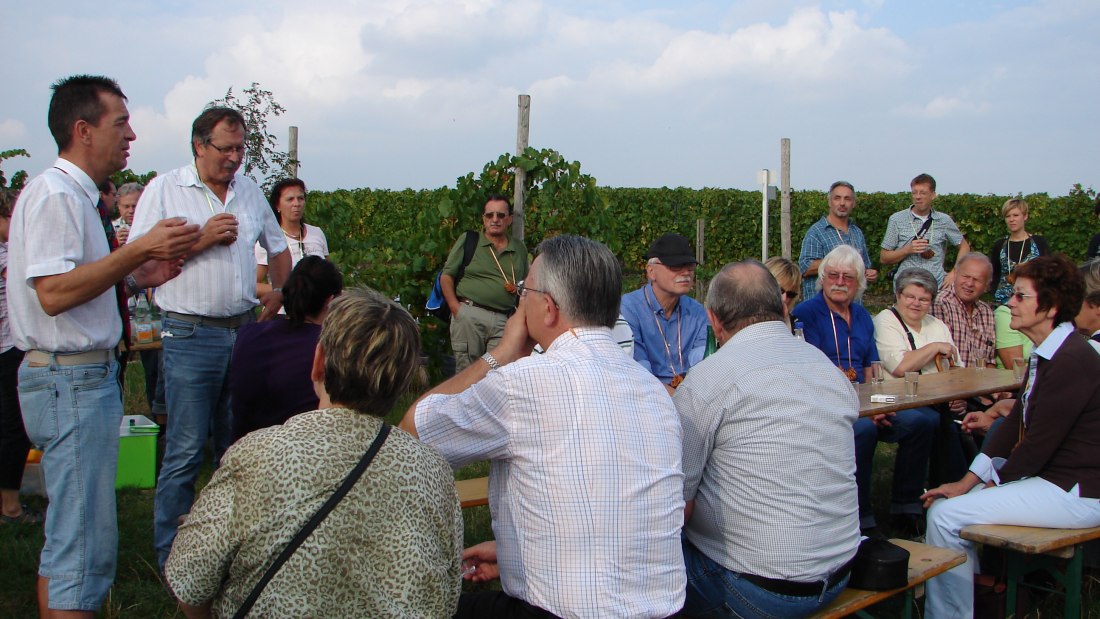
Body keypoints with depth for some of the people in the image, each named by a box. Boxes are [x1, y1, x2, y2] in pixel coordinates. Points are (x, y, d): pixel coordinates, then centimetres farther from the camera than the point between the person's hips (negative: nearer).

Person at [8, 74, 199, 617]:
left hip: (89, 374, 10)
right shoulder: (54, 194, -15)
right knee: (84, 544, -6)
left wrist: (138, 277, 7)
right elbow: (53, 293, -24)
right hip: (71, 381, -10)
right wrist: (138, 250, -22)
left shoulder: (79, 195, 15)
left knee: (71, 536, 18)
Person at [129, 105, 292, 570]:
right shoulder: (164, 190, -3)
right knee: (185, 452, -3)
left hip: (245, 330, 5)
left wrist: (281, 292, 15)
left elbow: (277, 245, 26)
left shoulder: (249, 190, 12)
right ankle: (172, 561, 7)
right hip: (191, 335, -5)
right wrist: (202, 240, -15)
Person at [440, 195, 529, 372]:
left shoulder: (519, 249, 16)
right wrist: (455, 307, -6)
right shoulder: (468, 241, 7)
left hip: (503, 321, 3)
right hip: (469, 315, -2)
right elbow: (446, 276, 4)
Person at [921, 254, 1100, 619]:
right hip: (1050, 477, 10)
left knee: (946, 515, -16)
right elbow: (1016, 424, 11)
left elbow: (1039, 443, -22)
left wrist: (993, 482, -5)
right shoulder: (1044, 354, 11)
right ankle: (969, 584, 21)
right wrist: (967, 482, 5)